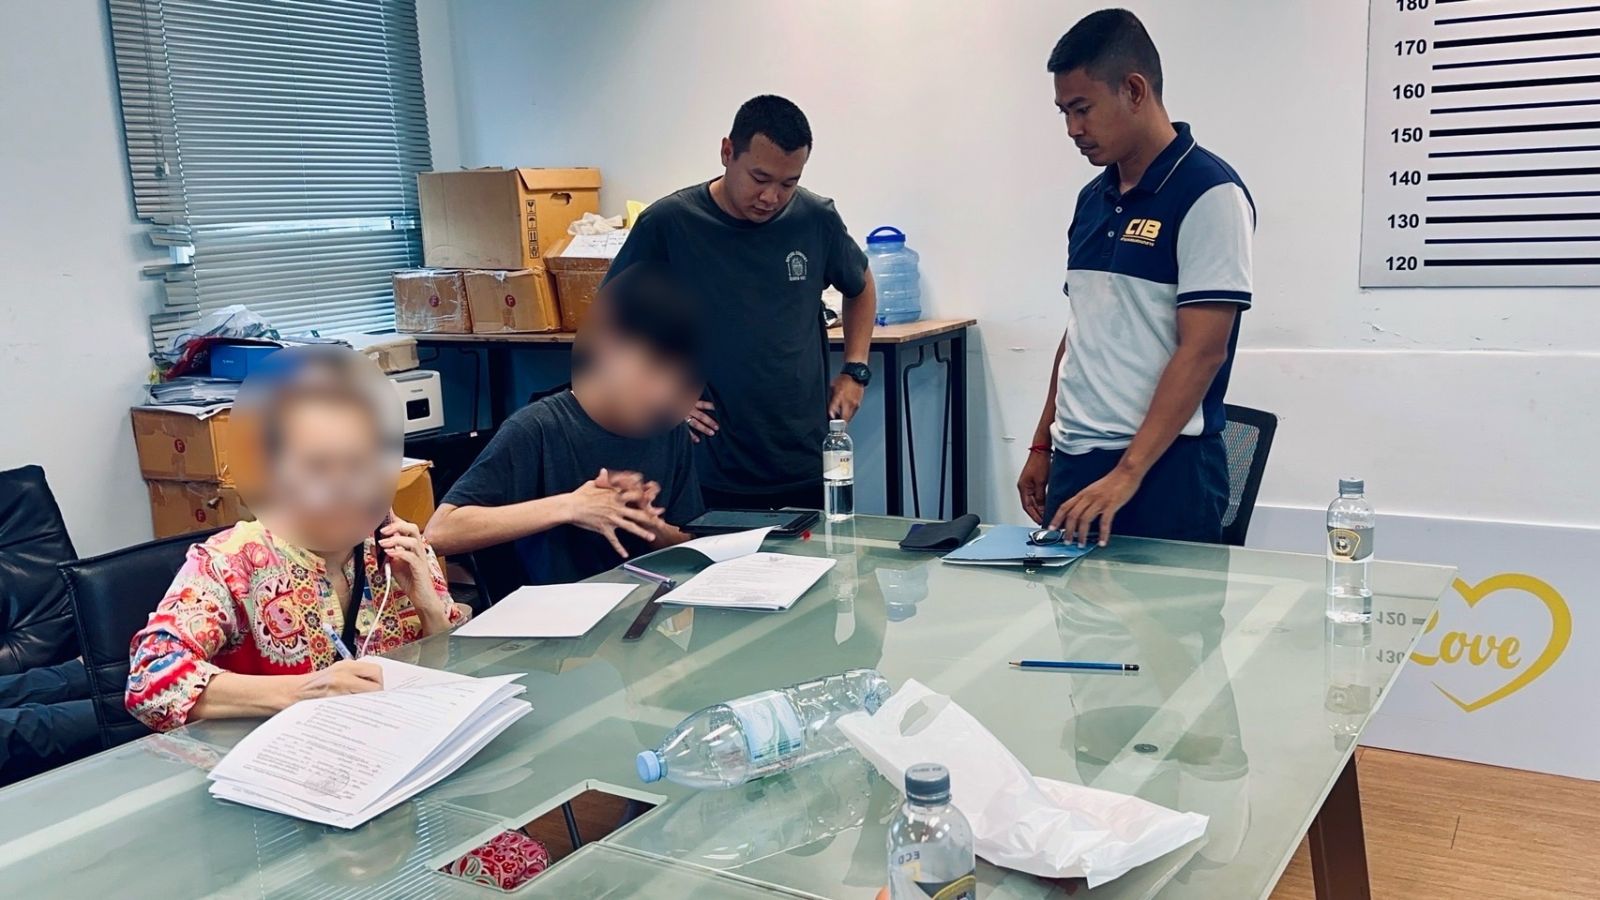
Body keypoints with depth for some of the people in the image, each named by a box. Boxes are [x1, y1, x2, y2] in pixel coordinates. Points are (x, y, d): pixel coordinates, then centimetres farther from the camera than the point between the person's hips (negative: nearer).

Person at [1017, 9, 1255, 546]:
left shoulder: (1209, 194, -11)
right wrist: (1042, 446, 15)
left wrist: (1127, 474, -20)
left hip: (1163, 470, -7)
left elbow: (1202, 351, -17)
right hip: (1073, 461, 7)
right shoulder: (1092, 200, 11)